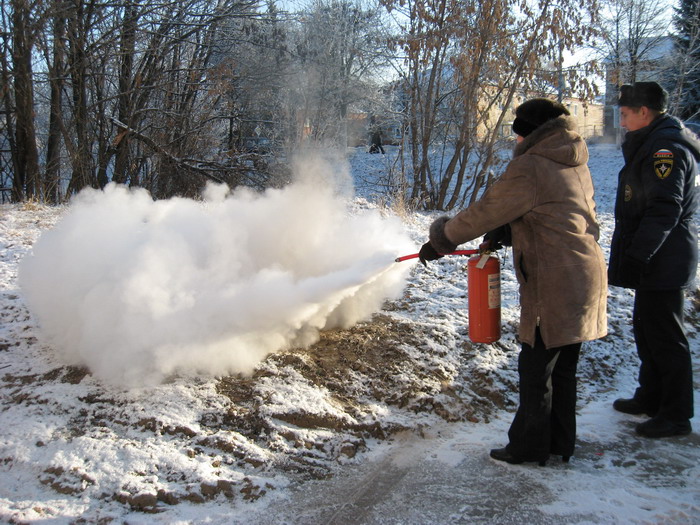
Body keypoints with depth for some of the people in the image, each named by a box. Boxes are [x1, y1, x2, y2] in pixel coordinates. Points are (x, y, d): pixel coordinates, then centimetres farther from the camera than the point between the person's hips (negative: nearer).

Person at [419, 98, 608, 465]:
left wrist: (440, 241, 0)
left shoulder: (529, 167, -15)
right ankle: (560, 442, 29)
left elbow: (485, 213, -11)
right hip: (584, 277, 9)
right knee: (562, 368, 18)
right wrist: (505, 231, 18)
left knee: (535, 369, 4)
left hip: (554, 286, -9)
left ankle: (529, 447, 17)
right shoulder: (574, 164, 13)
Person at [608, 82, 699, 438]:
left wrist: (635, 256, -26)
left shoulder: (665, 148, -18)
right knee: (646, 329, 19)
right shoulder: (652, 145, 16)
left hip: (663, 262, -11)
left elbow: (665, 210, -25)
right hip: (655, 261, 11)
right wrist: (630, 257, 21)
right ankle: (651, 399, 32)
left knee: (665, 337, -3)